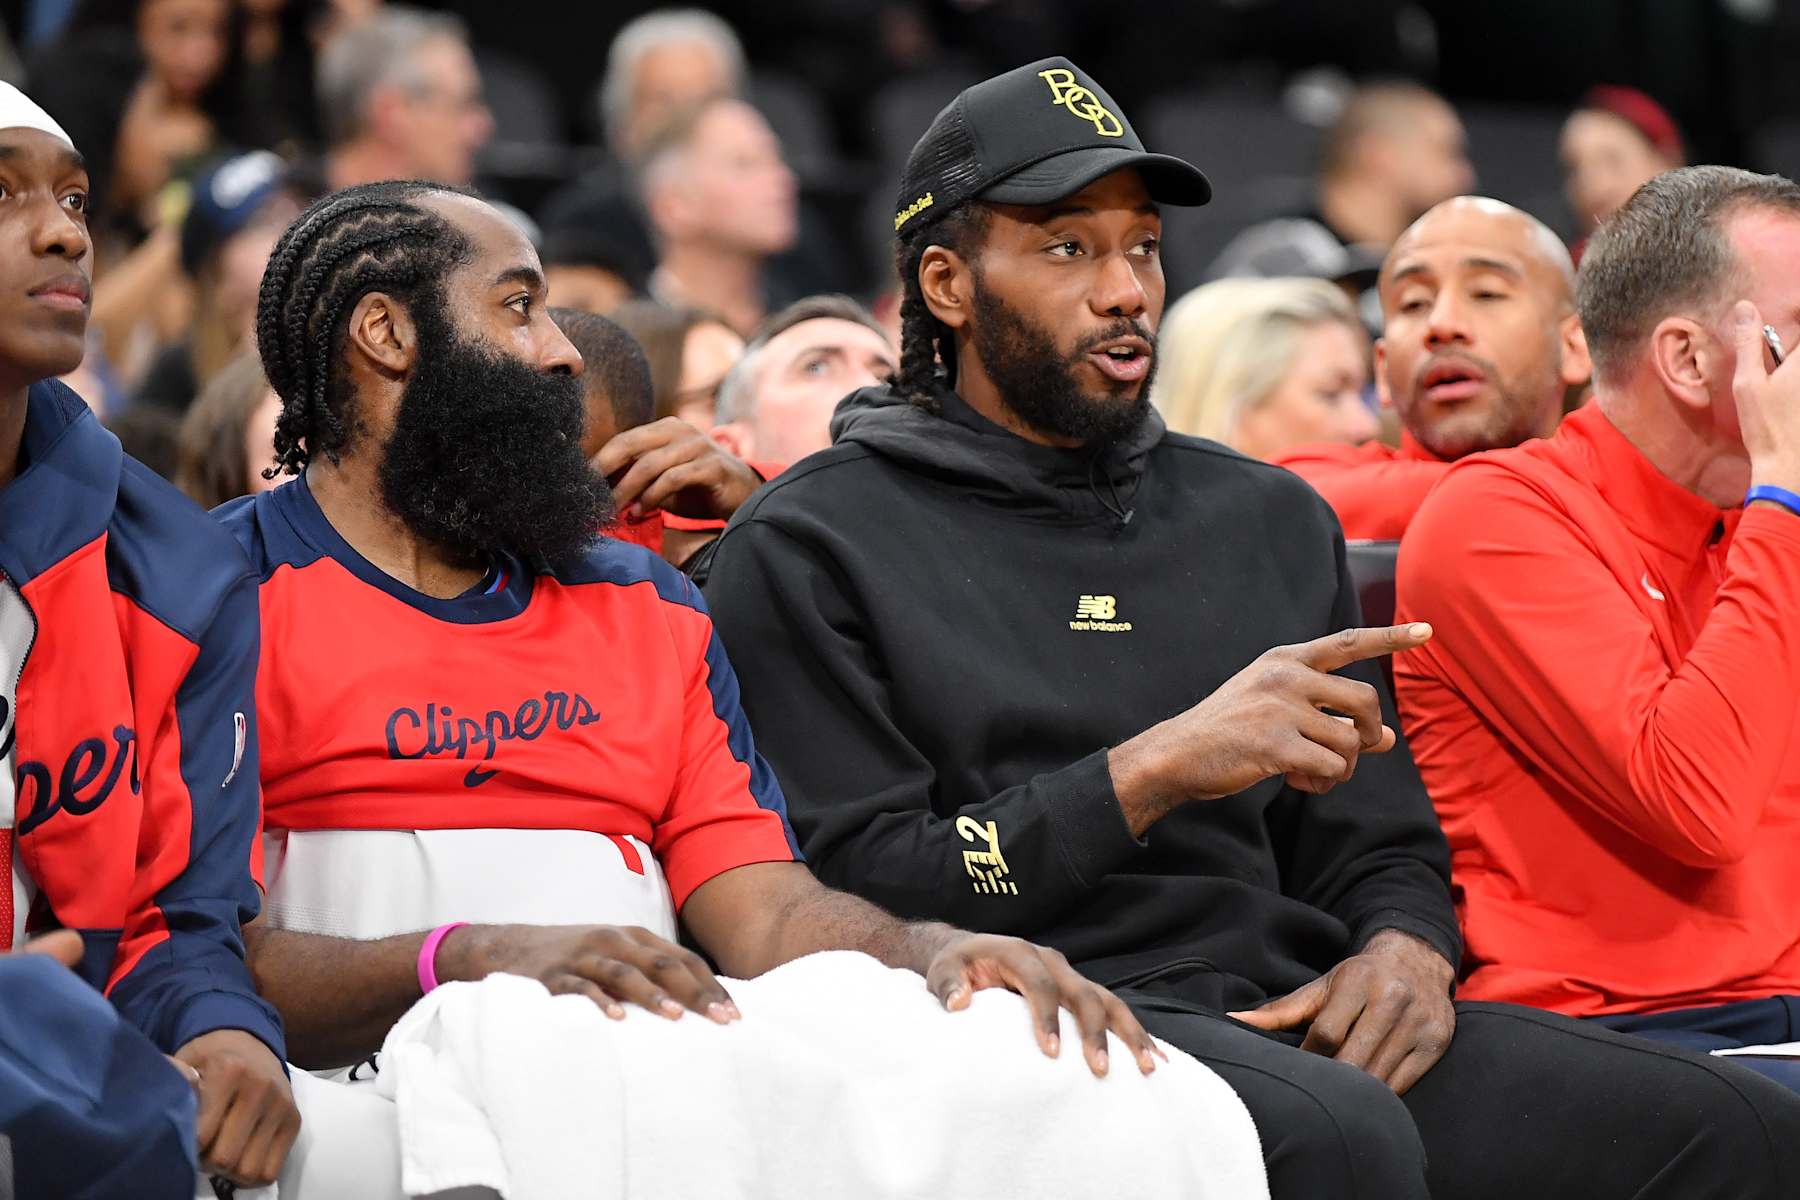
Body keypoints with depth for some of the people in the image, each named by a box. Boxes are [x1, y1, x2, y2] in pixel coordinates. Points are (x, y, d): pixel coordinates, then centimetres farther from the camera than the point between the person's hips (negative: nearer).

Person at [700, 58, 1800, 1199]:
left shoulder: (1271, 520, 23)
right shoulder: (809, 546, 5)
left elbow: (1379, 845, 23)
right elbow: (856, 895, -5)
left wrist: (1408, 948, -2)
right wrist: (1155, 771, -14)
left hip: (1287, 1008, 6)